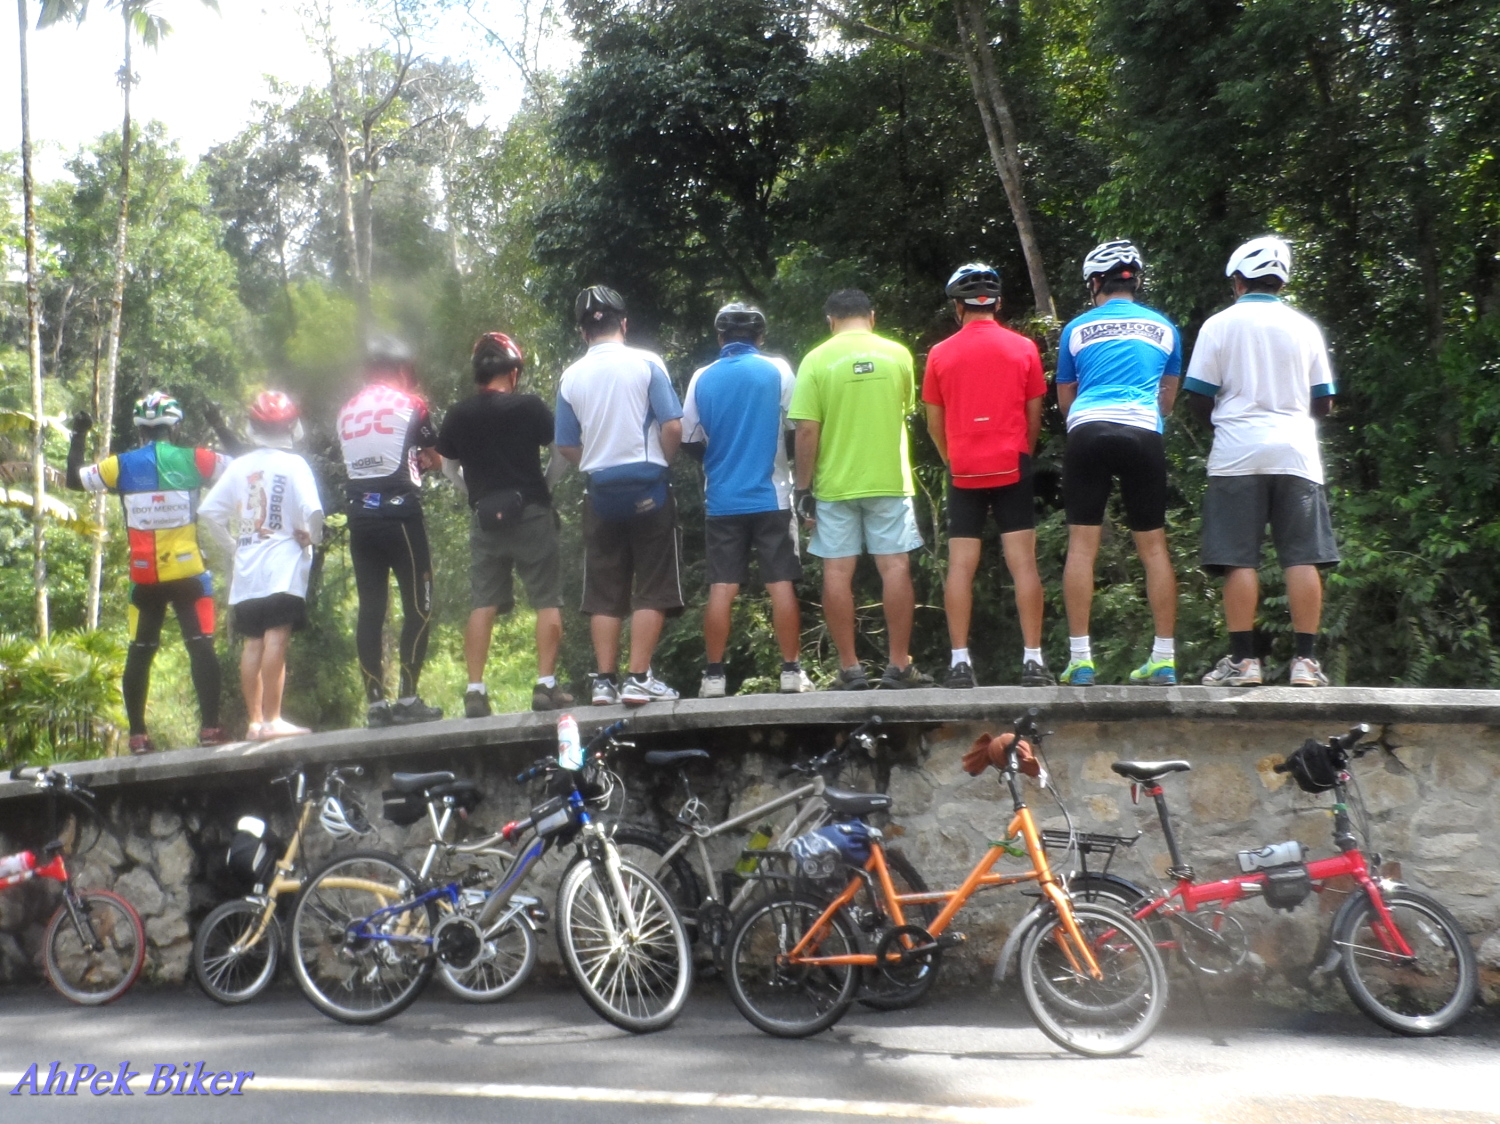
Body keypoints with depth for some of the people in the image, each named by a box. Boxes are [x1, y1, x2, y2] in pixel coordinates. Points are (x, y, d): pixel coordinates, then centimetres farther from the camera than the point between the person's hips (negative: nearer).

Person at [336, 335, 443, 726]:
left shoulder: (347, 411, 12)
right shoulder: (409, 404, -2)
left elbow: (356, 462, 16)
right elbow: (435, 458, 9)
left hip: (360, 515, 5)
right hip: (399, 513, -5)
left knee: (370, 609, 8)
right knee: (418, 607, 2)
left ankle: (376, 703, 10)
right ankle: (408, 699, -1)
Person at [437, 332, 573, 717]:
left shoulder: (458, 415, 5)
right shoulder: (530, 406, -5)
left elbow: (448, 467, 16)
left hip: (485, 516, 3)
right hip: (531, 512, -3)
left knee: (483, 604, 6)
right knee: (547, 600, 3)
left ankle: (475, 691, 4)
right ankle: (546, 685, -2)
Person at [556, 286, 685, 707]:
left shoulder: (571, 377, 4)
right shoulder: (646, 363, -5)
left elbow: (566, 445, 7)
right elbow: (672, 426, -9)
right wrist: (660, 461, 8)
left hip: (601, 492, 3)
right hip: (647, 487, -3)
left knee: (604, 592, 8)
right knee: (651, 589, 3)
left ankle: (604, 680, 8)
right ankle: (639, 679, 0)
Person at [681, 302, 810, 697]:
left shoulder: (703, 378, 3)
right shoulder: (777, 370, -2)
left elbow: (690, 441, 5)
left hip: (722, 501, 2)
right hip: (772, 497, -2)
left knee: (722, 588, 4)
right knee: (782, 584, 3)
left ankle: (714, 676, 4)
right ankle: (791, 671, 5)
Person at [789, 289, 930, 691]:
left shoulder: (816, 360, -5)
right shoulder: (897, 354, 3)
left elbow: (807, 430, -10)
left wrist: (804, 488, -4)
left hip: (834, 484, -1)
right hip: (888, 479, 2)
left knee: (838, 572, 4)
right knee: (895, 567, 4)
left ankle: (850, 669, 5)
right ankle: (898, 666, 6)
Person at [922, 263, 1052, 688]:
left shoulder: (940, 354, 2)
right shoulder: (1023, 347, 2)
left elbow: (934, 423, 7)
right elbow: (1034, 415, 7)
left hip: (964, 472, 0)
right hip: (1012, 466, 0)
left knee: (960, 567, 2)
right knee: (1023, 562, -1)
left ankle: (960, 662, 0)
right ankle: (1033, 659, -3)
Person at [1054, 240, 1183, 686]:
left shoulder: (1077, 328, 13)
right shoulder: (1164, 327, 16)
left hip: (1088, 432, -1)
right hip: (1144, 434, 1)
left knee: (1081, 544, 0)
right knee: (1153, 546, 6)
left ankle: (1080, 658, -3)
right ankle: (1165, 658, 6)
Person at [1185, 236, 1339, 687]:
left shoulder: (1219, 325, 0)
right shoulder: (1305, 328, 9)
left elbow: (1198, 402, -1)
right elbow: (1323, 404, 14)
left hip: (1238, 454, -2)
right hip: (1296, 453, 2)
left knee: (1240, 560, -1)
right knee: (1303, 559, 2)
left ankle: (1243, 659, -2)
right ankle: (1306, 659, 1)